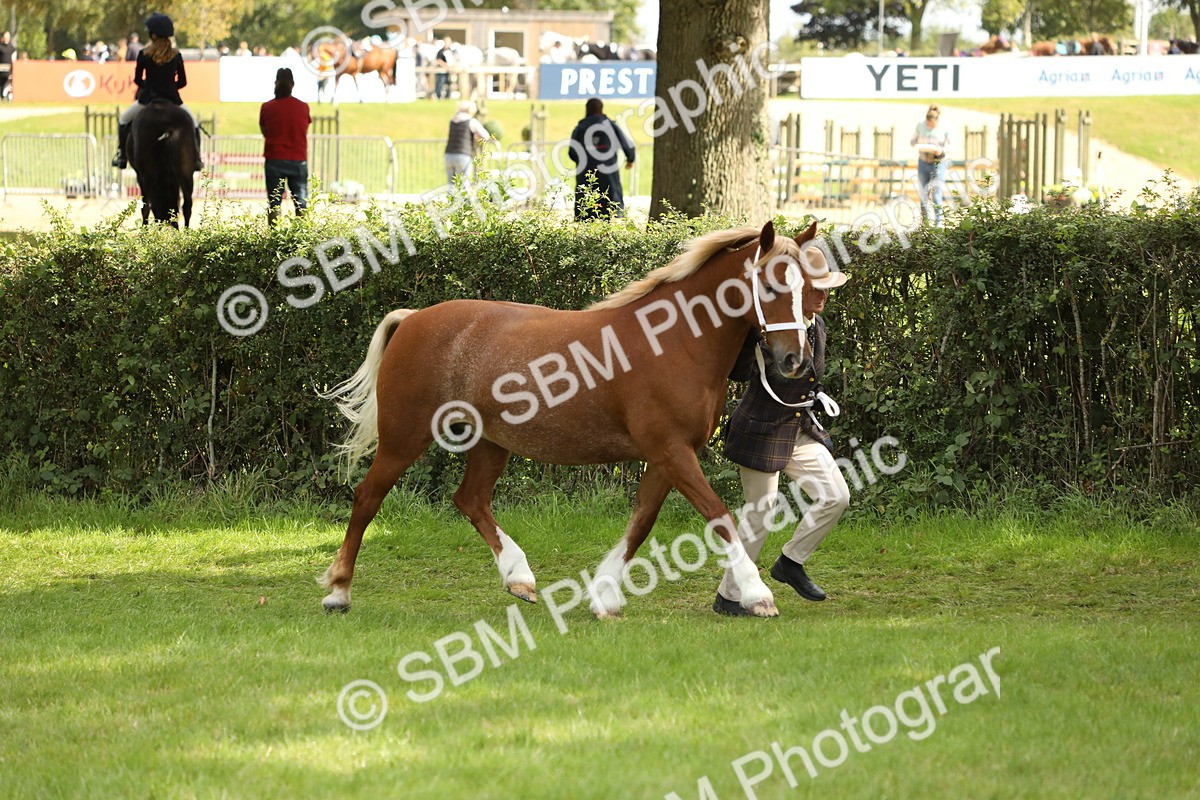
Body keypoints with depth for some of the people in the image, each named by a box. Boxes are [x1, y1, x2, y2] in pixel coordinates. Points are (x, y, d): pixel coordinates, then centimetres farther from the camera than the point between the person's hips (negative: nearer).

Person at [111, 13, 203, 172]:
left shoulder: (144, 55, -8)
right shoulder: (176, 55, -2)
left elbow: (137, 79, 0)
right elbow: (182, 81, 3)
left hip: (148, 98, -1)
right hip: (172, 99, 1)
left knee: (123, 119, 22)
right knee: (192, 121, 25)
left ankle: (122, 156, 16)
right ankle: (196, 158, 15)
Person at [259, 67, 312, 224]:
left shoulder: (267, 108, -2)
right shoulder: (303, 107, 1)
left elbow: (264, 132, 11)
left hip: (274, 160, -1)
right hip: (298, 160, 1)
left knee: (274, 202, 2)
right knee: (301, 203, 5)